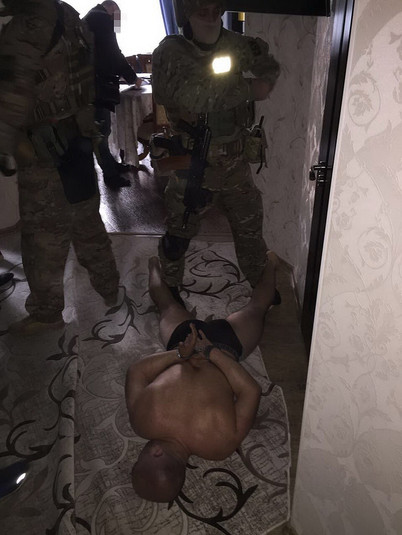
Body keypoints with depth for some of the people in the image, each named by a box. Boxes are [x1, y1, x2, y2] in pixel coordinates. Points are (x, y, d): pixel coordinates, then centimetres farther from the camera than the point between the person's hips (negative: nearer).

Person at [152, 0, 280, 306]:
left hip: (235, 165, 4)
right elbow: (194, 95, -30)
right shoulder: (171, 51, -12)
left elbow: (270, 67, 21)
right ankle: (169, 289, 37)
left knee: (251, 231, 15)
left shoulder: (235, 45, 2)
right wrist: (249, 89, -23)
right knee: (179, 234, 12)